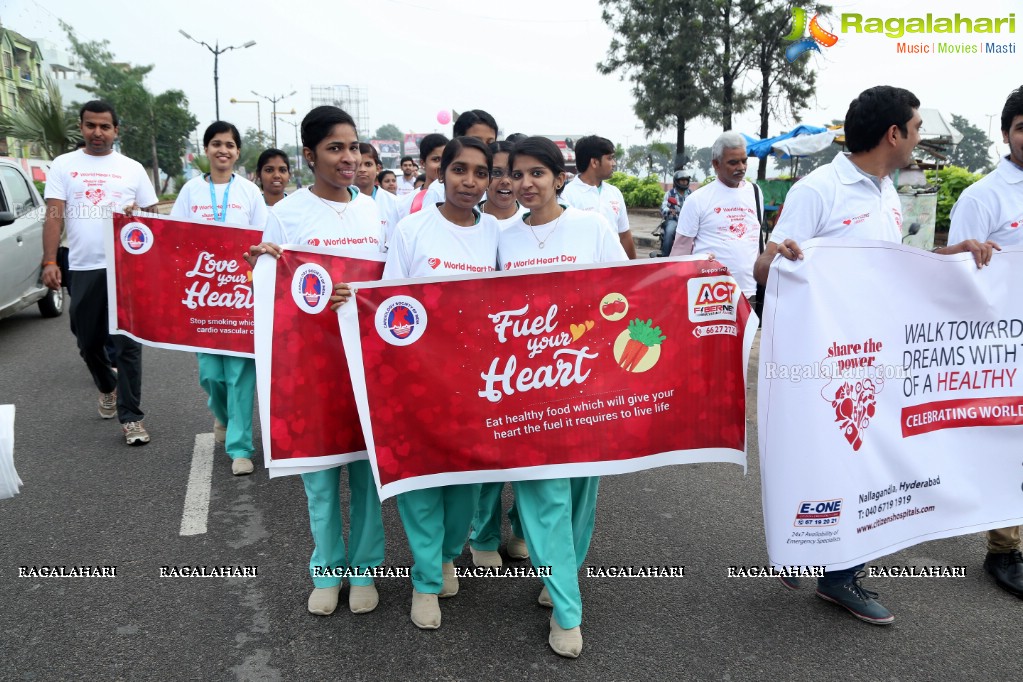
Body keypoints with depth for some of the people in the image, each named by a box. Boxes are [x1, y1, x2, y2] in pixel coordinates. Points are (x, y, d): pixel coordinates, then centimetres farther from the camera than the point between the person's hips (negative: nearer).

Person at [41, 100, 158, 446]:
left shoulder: (133, 169, 9)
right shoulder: (63, 166, 8)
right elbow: (54, 215, 1)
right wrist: (49, 262, -9)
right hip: (84, 269, 2)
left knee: (128, 343, -5)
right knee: (89, 342, 13)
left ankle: (130, 417, 0)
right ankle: (108, 388, 41)